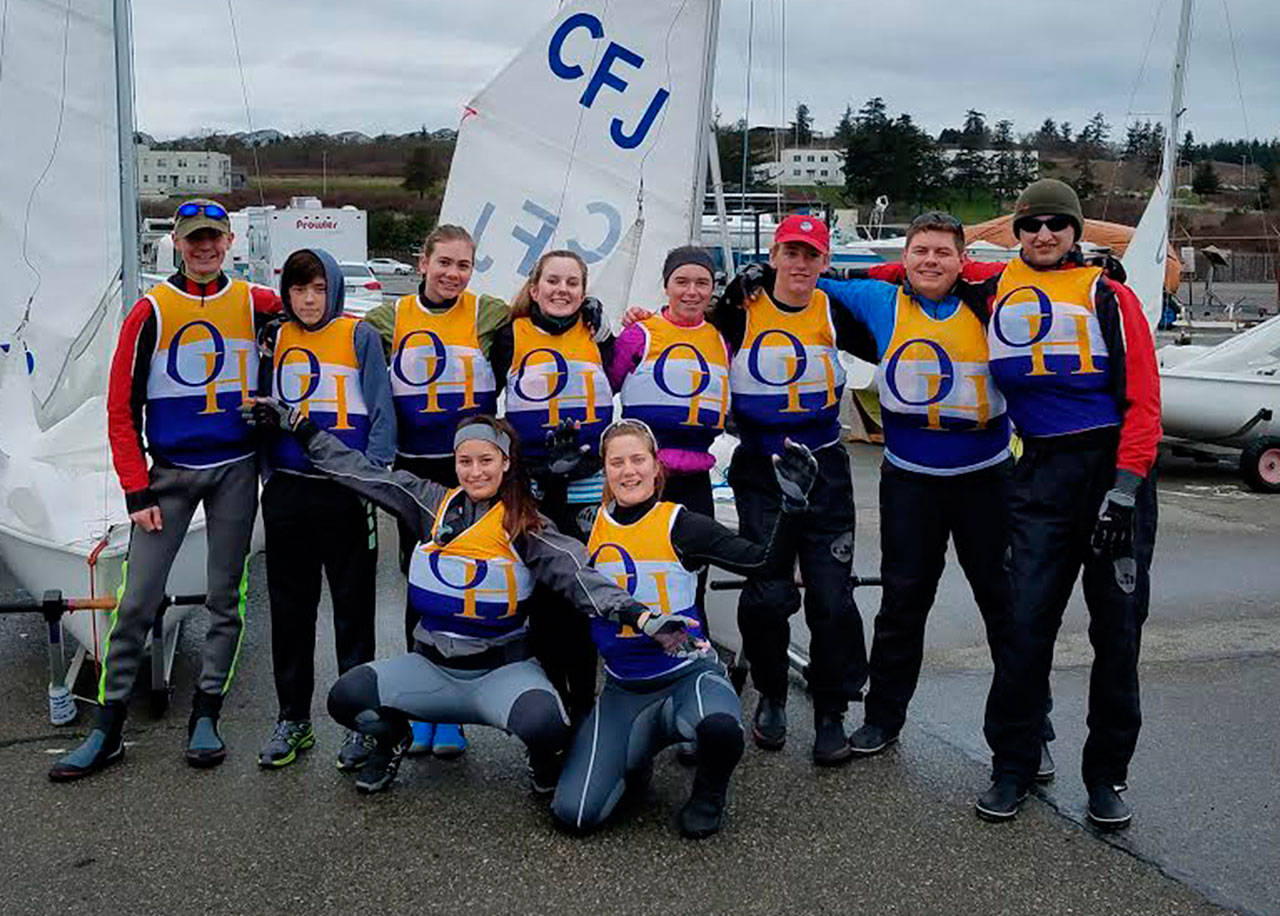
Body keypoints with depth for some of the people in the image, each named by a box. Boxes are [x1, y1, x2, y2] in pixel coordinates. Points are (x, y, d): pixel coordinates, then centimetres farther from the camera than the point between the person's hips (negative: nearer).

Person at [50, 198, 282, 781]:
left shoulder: (252, 302, 2)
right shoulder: (152, 311, -3)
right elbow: (122, 408, -2)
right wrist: (136, 492, -7)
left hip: (235, 470, 2)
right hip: (169, 471, -1)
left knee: (226, 598, 6)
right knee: (137, 601, -3)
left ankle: (205, 718, 17)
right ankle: (107, 728, 8)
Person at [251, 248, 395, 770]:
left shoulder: (359, 336, -1)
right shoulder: (276, 340, 12)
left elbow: (381, 412, -4)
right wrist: (269, 476, 10)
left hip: (345, 493, -4)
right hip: (287, 493, 4)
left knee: (353, 609, 3)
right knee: (290, 609, 11)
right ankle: (293, 718, 23)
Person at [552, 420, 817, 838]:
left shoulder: (680, 525, -6)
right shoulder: (592, 528, 4)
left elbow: (765, 562, -10)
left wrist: (791, 505, -24)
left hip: (689, 673, -2)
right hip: (623, 689, 3)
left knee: (719, 727, -40)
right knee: (574, 812, -15)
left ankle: (709, 792, -2)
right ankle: (633, 757, 18)